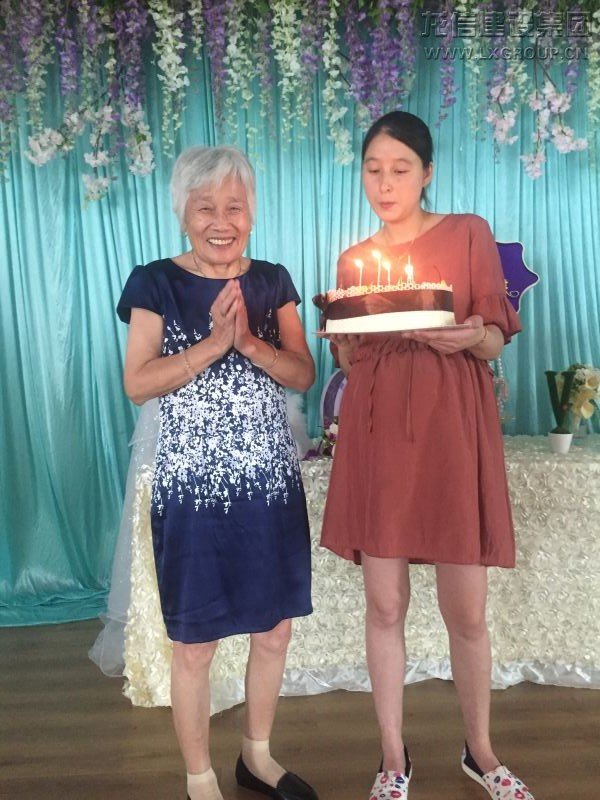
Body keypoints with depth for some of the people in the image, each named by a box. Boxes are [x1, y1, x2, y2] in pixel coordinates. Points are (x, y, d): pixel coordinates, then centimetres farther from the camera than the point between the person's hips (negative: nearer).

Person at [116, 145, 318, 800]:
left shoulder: (273, 281, 8)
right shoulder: (157, 283, -1)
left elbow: (304, 376, 2)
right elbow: (137, 384, -9)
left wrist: (249, 342, -15)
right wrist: (214, 341, -18)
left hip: (272, 482, 4)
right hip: (192, 488, -3)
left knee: (275, 630, 14)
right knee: (194, 644, 7)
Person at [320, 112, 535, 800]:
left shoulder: (469, 233, 7)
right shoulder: (353, 260, 15)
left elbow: (496, 341, 4)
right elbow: (348, 362, 14)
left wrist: (468, 337, -18)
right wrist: (342, 333, -6)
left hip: (452, 431, -2)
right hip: (376, 433, 2)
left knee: (466, 611, 5)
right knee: (385, 606, 6)